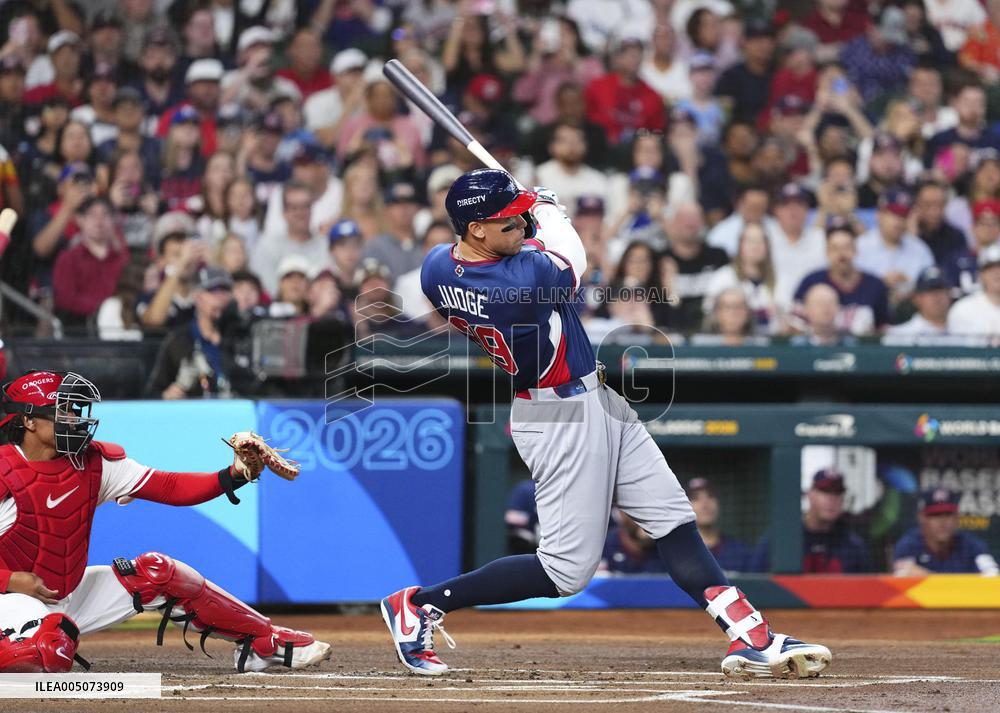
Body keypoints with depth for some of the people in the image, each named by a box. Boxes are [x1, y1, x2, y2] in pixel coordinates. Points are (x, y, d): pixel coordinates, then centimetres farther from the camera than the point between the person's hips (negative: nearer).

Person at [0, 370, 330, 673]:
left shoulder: (93, 461, -3)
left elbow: (169, 487, -6)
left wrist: (233, 475, -18)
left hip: (71, 592, 7)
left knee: (158, 572, -1)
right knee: (52, 651, -41)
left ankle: (265, 642, 9)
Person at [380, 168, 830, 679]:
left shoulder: (435, 268, -6)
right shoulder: (526, 277, -30)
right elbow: (572, 266, -6)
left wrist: (529, 211, 14)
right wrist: (549, 211, 11)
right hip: (562, 420, -10)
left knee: (675, 522, 9)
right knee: (566, 570, -3)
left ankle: (752, 638, 8)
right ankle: (420, 606, 5)